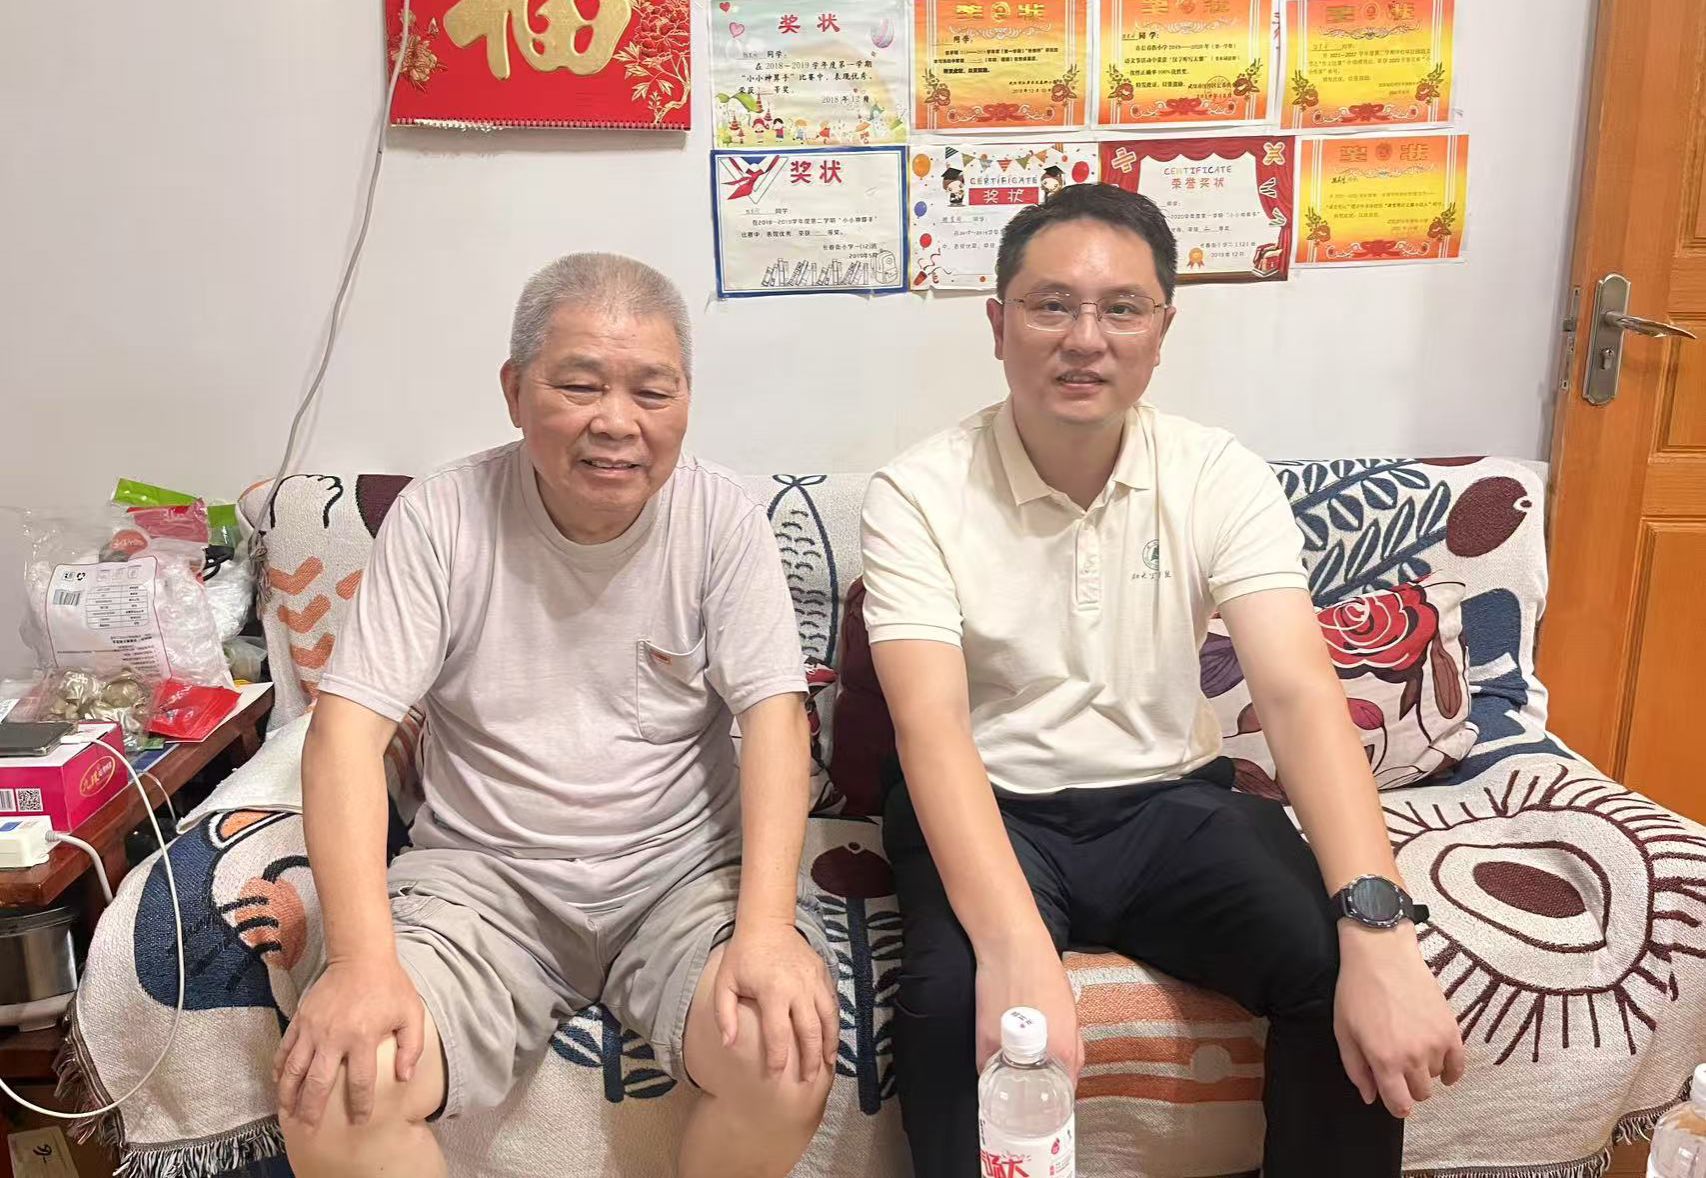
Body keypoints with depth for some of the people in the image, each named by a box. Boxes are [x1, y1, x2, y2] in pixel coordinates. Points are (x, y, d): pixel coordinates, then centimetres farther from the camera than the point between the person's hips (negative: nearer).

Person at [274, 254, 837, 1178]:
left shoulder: (720, 517, -6)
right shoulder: (441, 516, -7)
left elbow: (774, 715, -10)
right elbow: (348, 726, -11)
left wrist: (766, 928, -25)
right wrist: (364, 959, -23)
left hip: (680, 868, 0)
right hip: (482, 870, 0)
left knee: (789, 1052, -25)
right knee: (332, 1088, -22)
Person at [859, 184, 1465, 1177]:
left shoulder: (1222, 479, -6)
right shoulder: (919, 495, -12)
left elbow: (1300, 692, -18)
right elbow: (931, 723, -24)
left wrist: (1381, 931, -32)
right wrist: (1016, 948, -39)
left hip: (1173, 804, 3)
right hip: (994, 810, -2)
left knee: (1341, 967, -20)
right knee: (957, 997, -31)